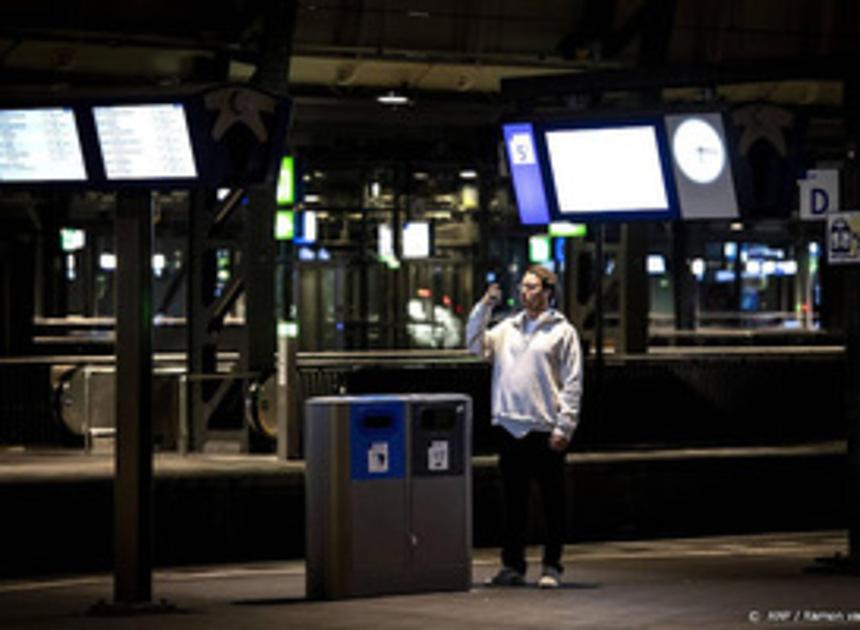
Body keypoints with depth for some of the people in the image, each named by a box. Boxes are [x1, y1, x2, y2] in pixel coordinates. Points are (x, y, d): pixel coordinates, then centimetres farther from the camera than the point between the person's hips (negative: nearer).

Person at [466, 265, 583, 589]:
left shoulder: (562, 331, 1)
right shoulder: (508, 328, 15)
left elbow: (573, 383, -3)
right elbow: (476, 345, 10)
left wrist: (564, 427, -10)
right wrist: (484, 307, 1)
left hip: (545, 429, -4)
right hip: (508, 426, 4)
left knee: (552, 502, 2)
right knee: (513, 501, 8)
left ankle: (551, 567, 7)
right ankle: (512, 565, 15)